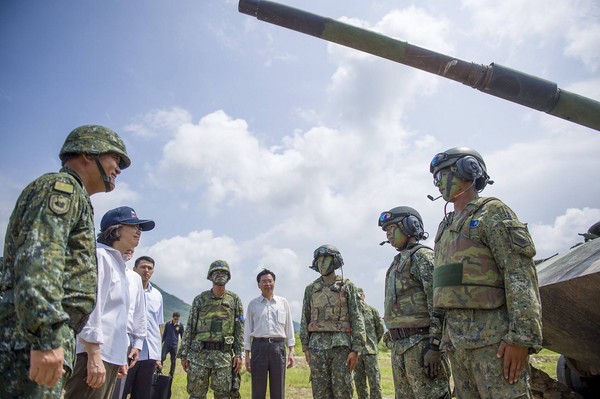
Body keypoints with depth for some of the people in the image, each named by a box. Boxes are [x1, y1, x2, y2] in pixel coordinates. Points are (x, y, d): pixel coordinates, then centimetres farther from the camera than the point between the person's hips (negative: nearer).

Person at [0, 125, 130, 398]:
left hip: (49, 338, 10)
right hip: (33, 339, -10)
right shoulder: (62, 186, -5)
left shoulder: (73, 196, 25)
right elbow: (39, 257, -20)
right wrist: (47, 337, -28)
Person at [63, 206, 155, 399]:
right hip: (93, 354, -9)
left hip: (109, 356, 9)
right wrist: (94, 356, -21)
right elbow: (89, 307, -18)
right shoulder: (100, 256, -8)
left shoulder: (118, 263, 20)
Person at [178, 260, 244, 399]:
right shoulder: (199, 299, 5)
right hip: (199, 354, 0)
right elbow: (189, 328, 6)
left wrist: (239, 354, -2)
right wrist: (183, 354, 1)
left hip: (224, 355, 0)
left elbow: (239, 330, 5)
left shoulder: (234, 300, 5)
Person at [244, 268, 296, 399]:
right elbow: (248, 330, 8)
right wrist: (247, 356, 4)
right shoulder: (253, 304, 8)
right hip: (259, 345, 0)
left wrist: (291, 352, 4)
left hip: (278, 346, 1)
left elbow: (289, 327, 10)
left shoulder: (283, 302, 10)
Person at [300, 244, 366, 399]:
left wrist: (356, 349, -10)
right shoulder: (310, 289, 10)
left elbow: (357, 319, -2)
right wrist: (305, 347, 4)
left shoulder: (347, 286, 2)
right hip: (317, 345, 3)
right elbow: (305, 320, 12)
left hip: (341, 345, -2)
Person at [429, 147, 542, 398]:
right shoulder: (447, 227, 19)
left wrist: (521, 336, -21)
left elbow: (521, 273, -14)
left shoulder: (492, 212, -4)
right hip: (455, 338, 8)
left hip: (492, 336, -8)